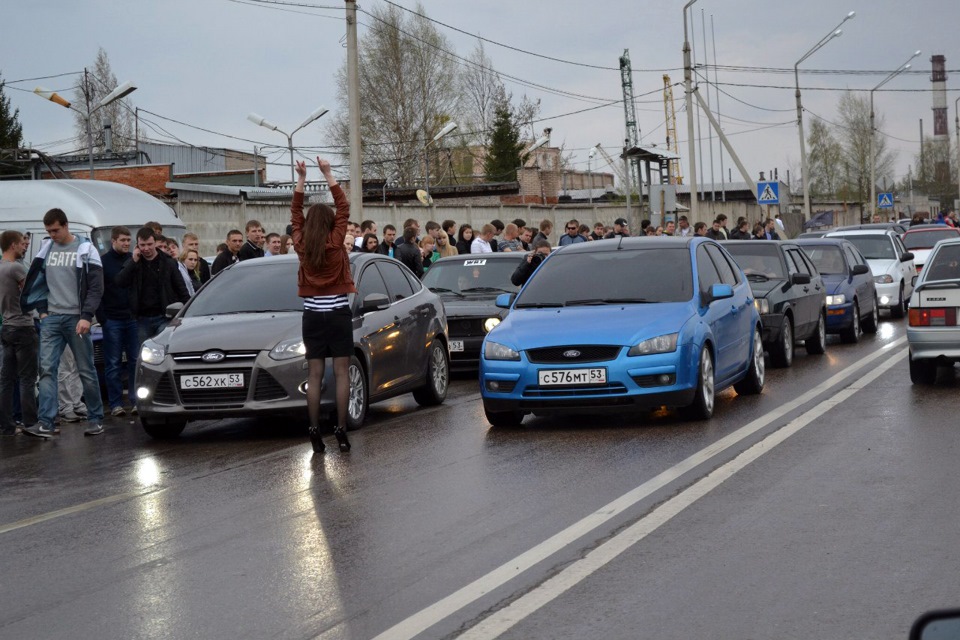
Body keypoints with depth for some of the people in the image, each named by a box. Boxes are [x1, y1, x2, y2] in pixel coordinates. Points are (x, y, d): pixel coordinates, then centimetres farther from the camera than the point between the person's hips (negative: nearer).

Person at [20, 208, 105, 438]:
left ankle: (96, 419, 14)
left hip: (76, 319, -4)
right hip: (51, 319, 4)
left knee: (86, 370, 3)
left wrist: (86, 317, -16)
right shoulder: (46, 248, 10)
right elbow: (36, 280, 19)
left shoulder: (85, 250, -4)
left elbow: (96, 287, -7)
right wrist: (42, 310, 8)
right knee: (47, 369, -5)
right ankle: (45, 423, -9)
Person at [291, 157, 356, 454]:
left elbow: (295, 214, 12)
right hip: (338, 314, -3)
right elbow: (344, 207, 0)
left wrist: (301, 179, 13)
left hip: (313, 316, 3)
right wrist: (328, 175, 2)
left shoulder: (301, 245, -2)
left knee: (314, 375, 4)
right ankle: (341, 430, -4)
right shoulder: (335, 243, -8)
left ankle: (315, 432, 0)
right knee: (341, 373, -1)